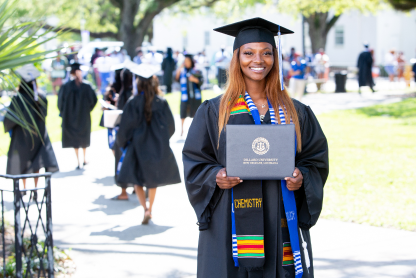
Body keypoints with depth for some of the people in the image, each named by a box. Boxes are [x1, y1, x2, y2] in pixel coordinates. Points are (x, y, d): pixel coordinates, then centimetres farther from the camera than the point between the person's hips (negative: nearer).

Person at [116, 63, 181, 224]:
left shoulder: (132, 104, -13)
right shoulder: (161, 103, -6)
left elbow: (125, 128, -8)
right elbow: (170, 126, 2)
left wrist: (122, 142, 11)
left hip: (138, 146, -2)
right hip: (158, 146, 3)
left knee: (137, 179, 7)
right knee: (153, 180, 18)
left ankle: (145, 208, -11)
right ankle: (150, 209, 19)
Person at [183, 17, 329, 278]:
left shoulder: (296, 113, 9)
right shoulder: (214, 112, 4)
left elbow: (317, 160, 10)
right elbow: (194, 162, 4)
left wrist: (302, 178, -10)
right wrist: (215, 177, -15)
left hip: (281, 225, 2)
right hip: (231, 225, -1)